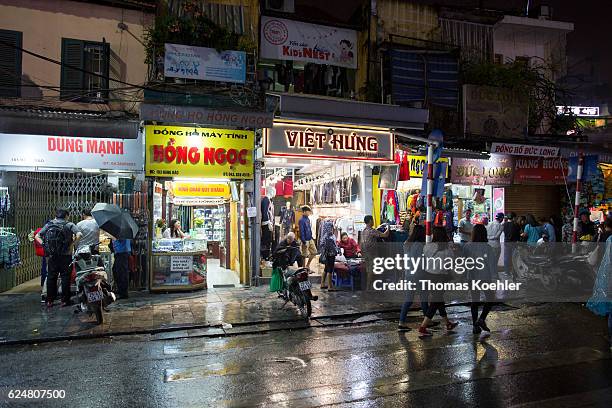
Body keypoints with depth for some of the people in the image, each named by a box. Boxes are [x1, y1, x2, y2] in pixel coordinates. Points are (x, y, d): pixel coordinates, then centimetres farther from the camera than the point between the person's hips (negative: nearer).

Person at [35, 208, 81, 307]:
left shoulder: (48, 225, 8)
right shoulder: (69, 225, -3)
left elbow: (37, 236, 6)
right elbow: (79, 235, -18)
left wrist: (44, 245, 3)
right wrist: (72, 245, -11)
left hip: (52, 256, 3)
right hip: (65, 255, -3)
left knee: (51, 277, 12)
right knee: (65, 277, 5)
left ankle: (49, 300, 17)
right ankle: (65, 300, 8)